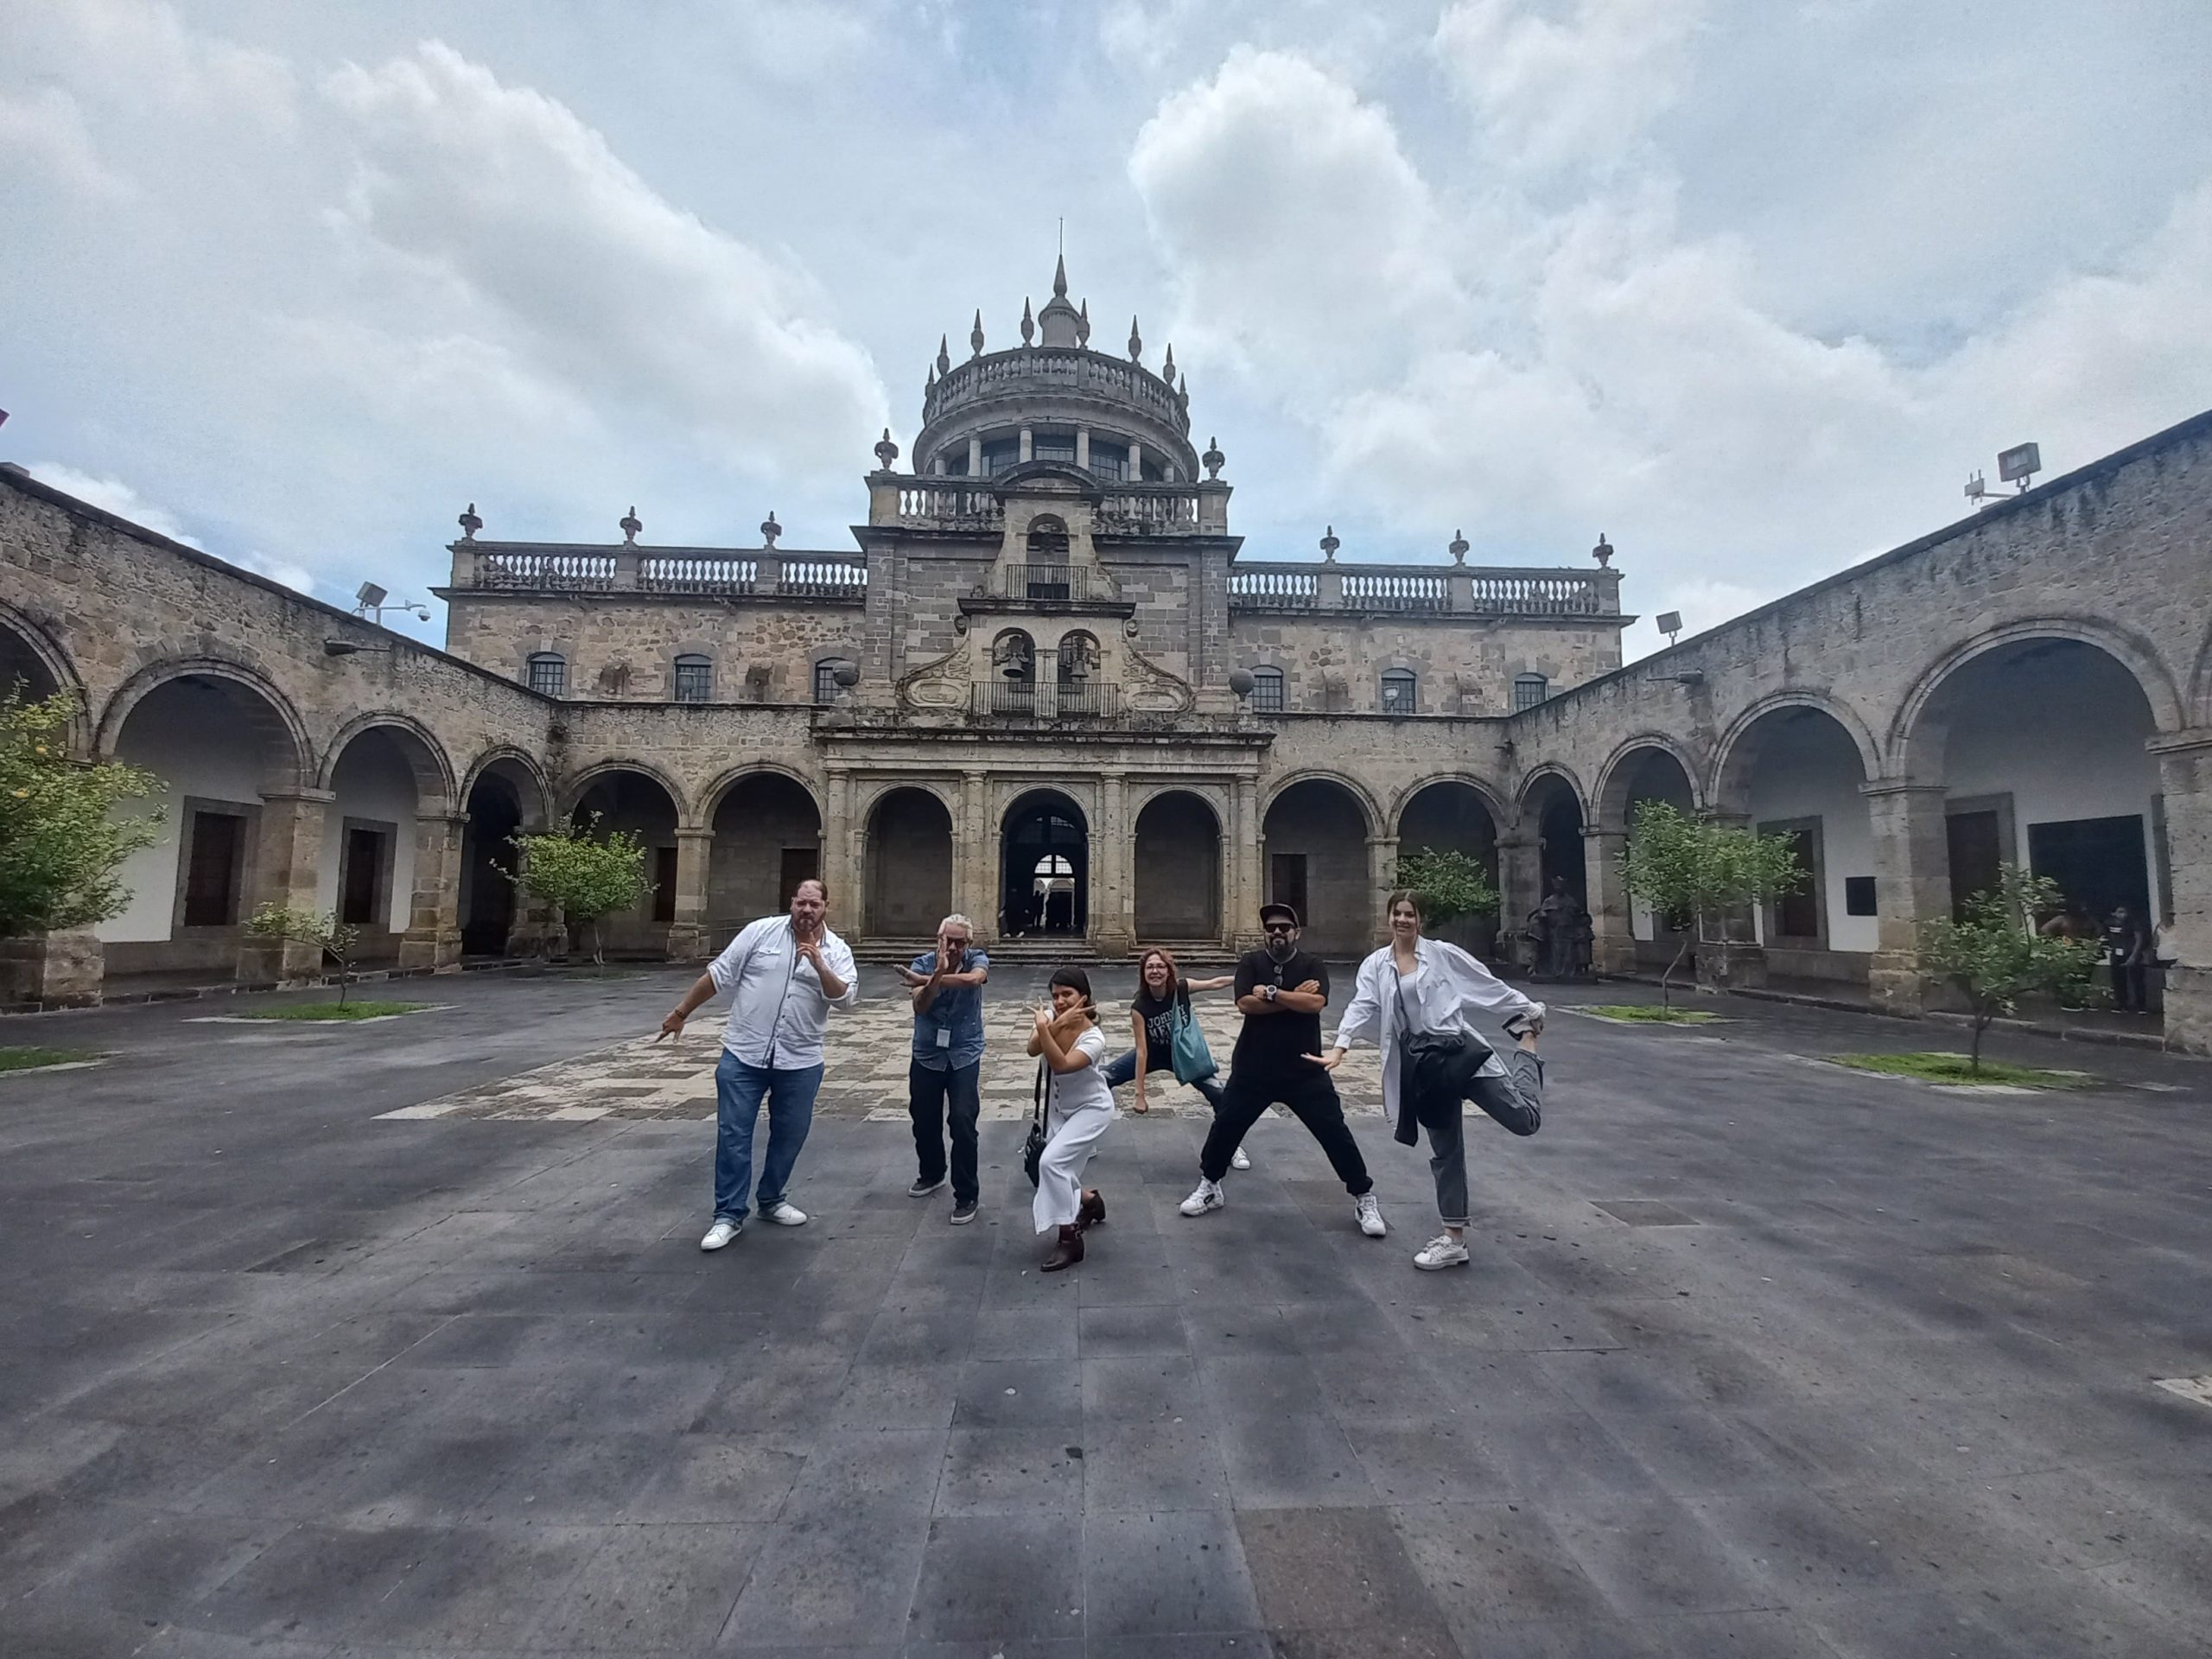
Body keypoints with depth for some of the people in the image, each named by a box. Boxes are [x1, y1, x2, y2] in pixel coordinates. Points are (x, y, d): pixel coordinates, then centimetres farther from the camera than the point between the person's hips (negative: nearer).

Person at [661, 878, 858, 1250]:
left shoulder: (837, 951, 0)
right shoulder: (760, 931, -4)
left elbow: (846, 998, -12)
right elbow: (718, 974, 1)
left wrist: (819, 964, -24)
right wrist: (681, 1012, 3)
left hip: (800, 1062, 2)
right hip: (743, 1054, -2)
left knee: (789, 1135, 13)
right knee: (733, 1135, 2)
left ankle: (771, 1201, 32)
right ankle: (729, 1215, 14)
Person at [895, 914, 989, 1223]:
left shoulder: (977, 960, -10)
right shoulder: (922, 964, -9)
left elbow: (973, 979, -34)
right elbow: (920, 1006, -21)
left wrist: (925, 979, -31)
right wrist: (938, 974, -37)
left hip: (964, 1055, -2)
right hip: (926, 1055, 3)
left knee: (963, 1122, -12)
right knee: (924, 1119, 15)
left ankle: (967, 1195, 1)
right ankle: (931, 1174, 42)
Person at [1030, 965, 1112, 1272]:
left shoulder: (1093, 1038, -27)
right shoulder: (1051, 1016, -11)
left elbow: (1061, 1065, -39)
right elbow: (1033, 1049, -25)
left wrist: (1044, 1029, -44)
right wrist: (1058, 1024, -35)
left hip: (1091, 1109, -7)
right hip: (1058, 1109, 7)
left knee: (1052, 1162, -23)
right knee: (1060, 1178, 9)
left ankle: (1069, 1238, -10)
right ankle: (1090, 1201, 42)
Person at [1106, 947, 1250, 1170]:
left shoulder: (1182, 987, -24)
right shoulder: (1139, 1007, -28)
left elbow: (1215, 983, -7)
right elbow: (1142, 1050, -26)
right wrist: (1140, 1094, -24)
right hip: (1153, 1053, -1)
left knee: (1219, 1093, -10)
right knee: (1102, 1079, -10)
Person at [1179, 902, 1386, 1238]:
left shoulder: (1314, 966, -3)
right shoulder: (1250, 962, -2)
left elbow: (1316, 1003, -22)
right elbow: (1245, 1003, -17)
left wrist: (1271, 992, -19)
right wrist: (1294, 997, -17)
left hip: (1305, 1069, -1)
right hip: (1253, 1068, 1)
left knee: (1335, 1133, 2)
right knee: (1225, 1126, 7)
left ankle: (1365, 1198, 20)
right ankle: (1209, 1187, 29)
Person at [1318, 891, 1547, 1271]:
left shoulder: (1442, 954, -3)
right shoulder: (1376, 965, 4)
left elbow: (1489, 985, 5)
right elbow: (1361, 1007, -5)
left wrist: (1529, 1011, 8)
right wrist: (1339, 1049, -18)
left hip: (1457, 1049, -2)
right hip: (1419, 1064, 3)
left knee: (1525, 1118, -8)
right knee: (1444, 1150, 11)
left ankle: (1527, 1045, 22)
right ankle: (1454, 1238, 24)